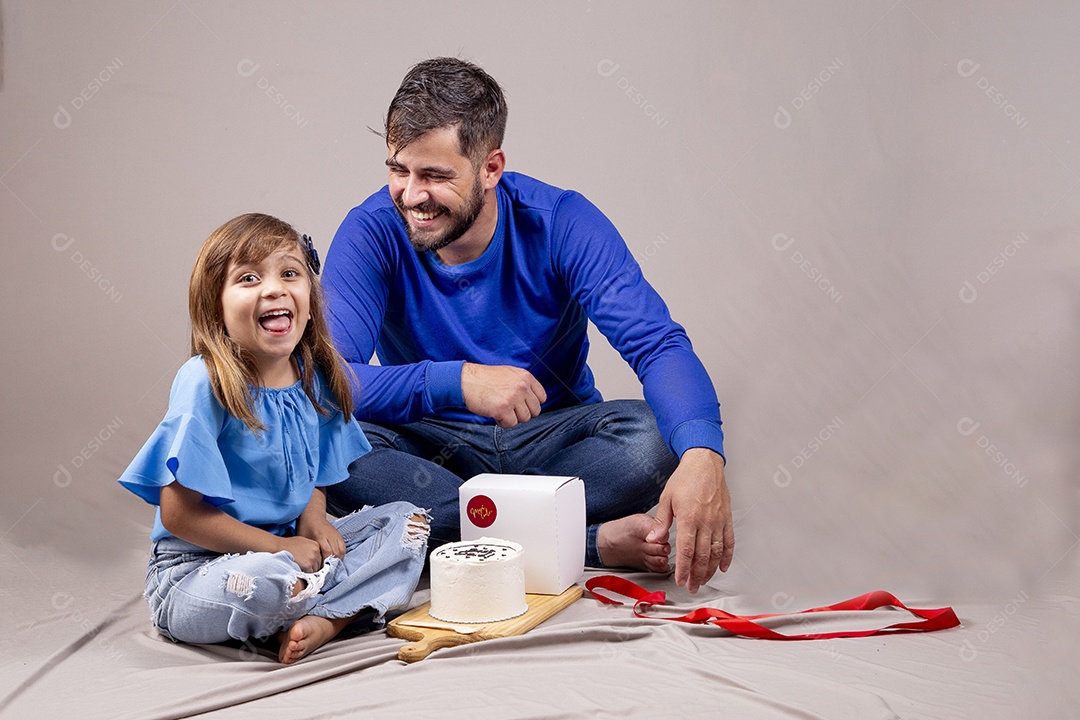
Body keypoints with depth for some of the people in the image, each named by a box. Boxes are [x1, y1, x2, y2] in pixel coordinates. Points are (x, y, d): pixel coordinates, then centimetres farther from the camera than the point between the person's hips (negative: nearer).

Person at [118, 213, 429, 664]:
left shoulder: (314, 376, 1)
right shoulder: (206, 384, -20)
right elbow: (179, 515, -19)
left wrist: (313, 521, -7)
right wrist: (280, 547, -17)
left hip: (292, 548, 7)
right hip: (197, 568, -7)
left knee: (408, 523, 0)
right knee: (261, 581, -39)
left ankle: (320, 620, -20)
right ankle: (348, 604, -5)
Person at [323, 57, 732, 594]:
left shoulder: (561, 222, -14)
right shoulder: (371, 234, -14)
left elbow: (658, 344, -24)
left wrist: (702, 456, -45)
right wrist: (456, 380, -40)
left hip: (552, 438, 0)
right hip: (435, 444, 1)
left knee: (655, 437, -29)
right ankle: (594, 541, -30)